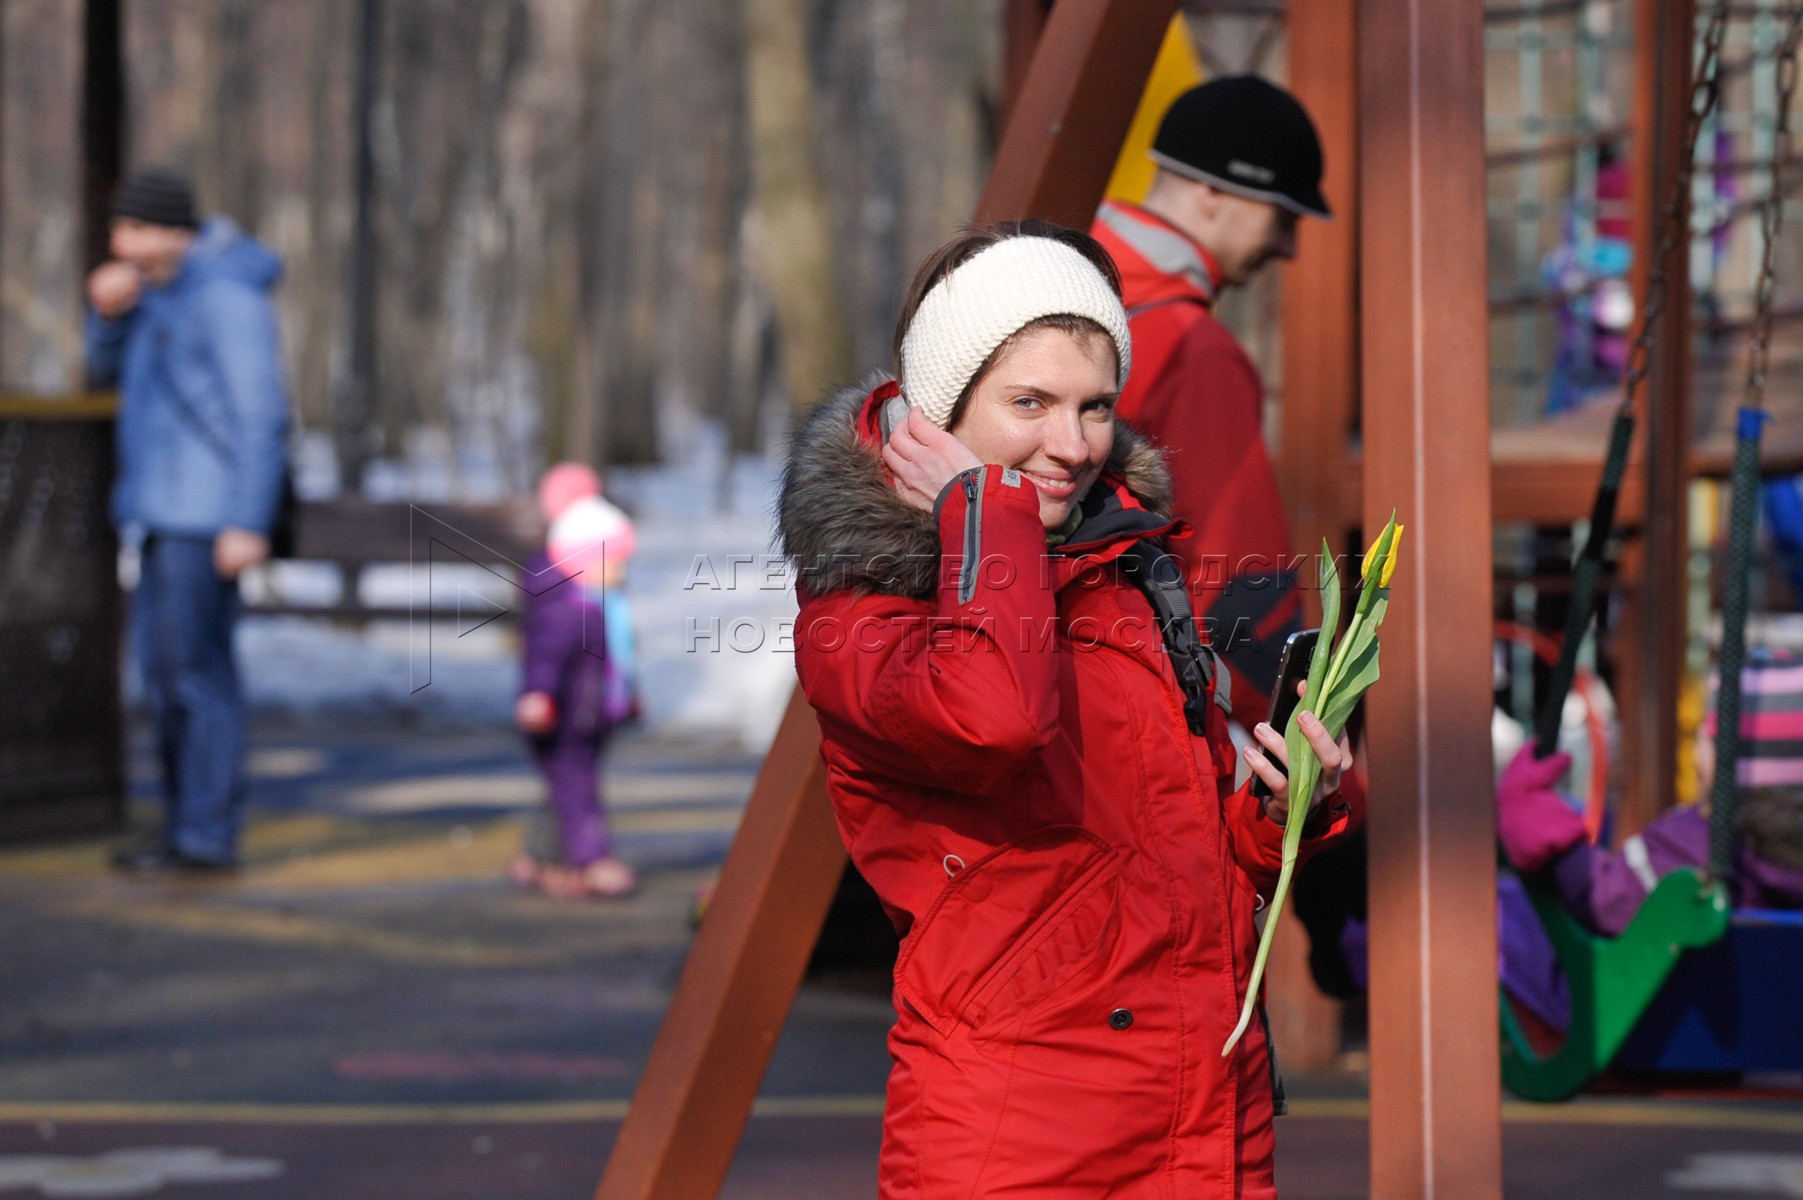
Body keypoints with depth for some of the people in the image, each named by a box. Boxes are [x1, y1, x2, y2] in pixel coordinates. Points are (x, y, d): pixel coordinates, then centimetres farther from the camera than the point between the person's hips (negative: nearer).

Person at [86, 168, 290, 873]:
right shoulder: (161, 288, 14)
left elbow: (261, 416, -18)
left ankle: (209, 835, -4)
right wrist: (108, 313, 1)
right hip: (160, 509, 10)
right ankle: (187, 825, 17)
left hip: (207, 514, -10)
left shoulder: (228, 295, -15)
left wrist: (248, 523, -23)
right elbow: (108, 374, 21)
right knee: (161, 664, 11)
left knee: (196, 667, -8)